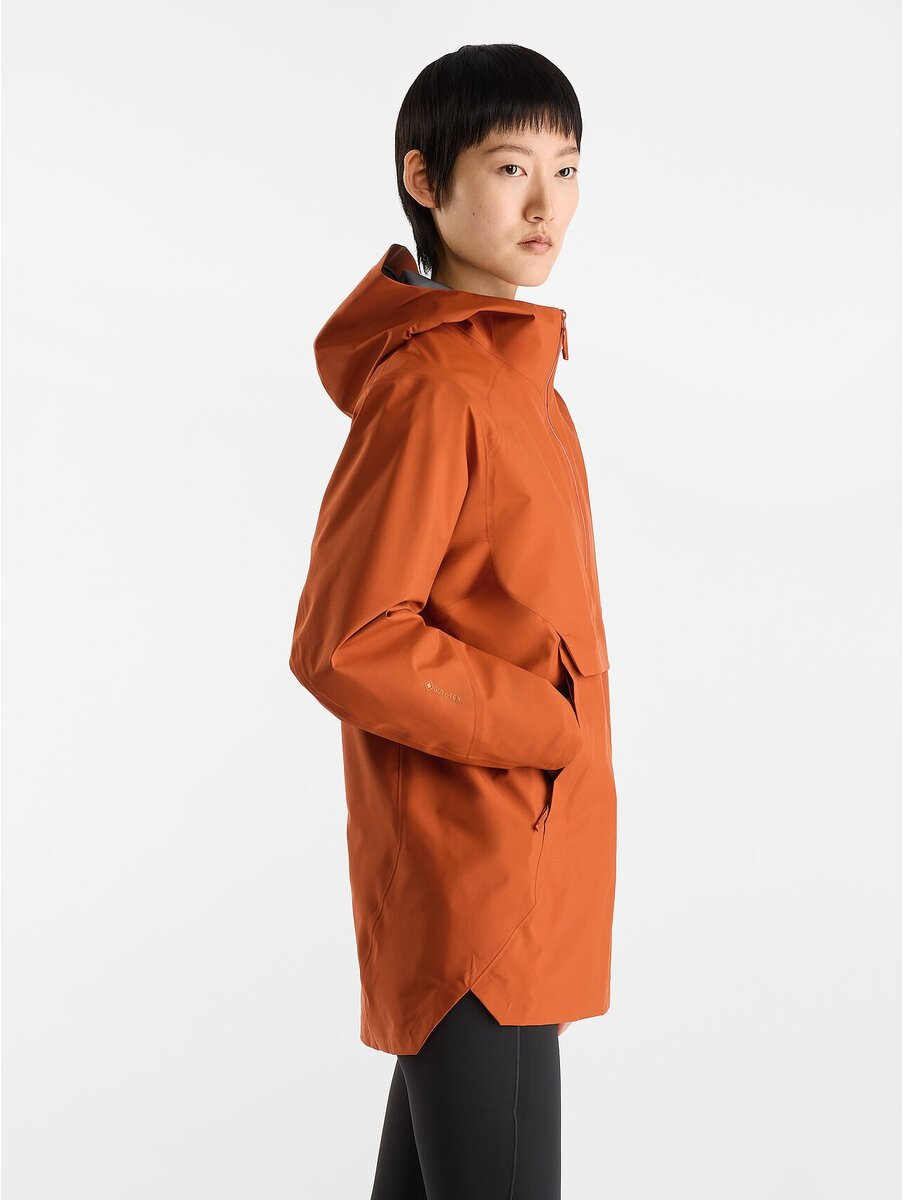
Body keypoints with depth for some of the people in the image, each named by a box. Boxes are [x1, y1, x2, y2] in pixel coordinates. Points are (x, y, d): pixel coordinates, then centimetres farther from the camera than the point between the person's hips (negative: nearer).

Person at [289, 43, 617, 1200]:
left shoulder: (512, 376, 13)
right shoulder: (432, 393, -17)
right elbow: (342, 643, -20)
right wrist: (546, 728, -15)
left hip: (518, 877, 9)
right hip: (471, 891, -9)